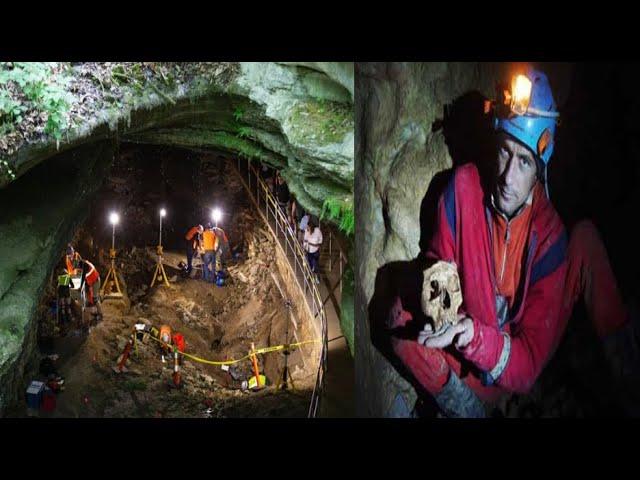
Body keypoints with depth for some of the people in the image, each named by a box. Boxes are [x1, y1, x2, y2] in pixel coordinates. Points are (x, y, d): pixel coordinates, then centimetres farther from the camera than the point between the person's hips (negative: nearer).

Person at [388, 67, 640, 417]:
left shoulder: (549, 234, -19)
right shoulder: (463, 187, -16)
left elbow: (527, 367, -21)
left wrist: (474, 337, -40)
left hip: (521, 370, 0)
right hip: (474, 374, 1)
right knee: (400, 318, -29)